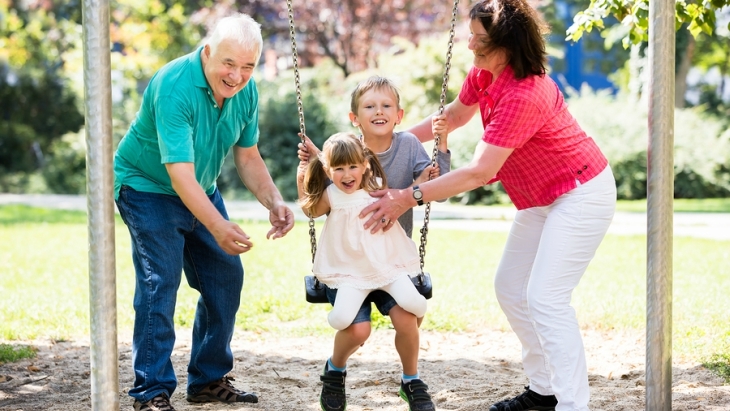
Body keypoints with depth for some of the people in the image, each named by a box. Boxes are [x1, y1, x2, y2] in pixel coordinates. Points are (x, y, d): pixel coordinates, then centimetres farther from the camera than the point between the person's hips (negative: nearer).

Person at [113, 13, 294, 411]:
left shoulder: (246, 90, -9)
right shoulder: (174, 87, -32)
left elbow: (247, 157, 1)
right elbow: (180, 172, -37)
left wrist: (274, 202, -16)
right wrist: (218, 226, -48)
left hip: (202, 192, 7)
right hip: (149, 188, -7)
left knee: (225, 278, 6)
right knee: (159, 282, -17)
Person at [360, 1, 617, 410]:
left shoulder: (523, 96, -32)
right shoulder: (483, 75, -4)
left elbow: (480, 172, -33)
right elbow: (454, 116, 16)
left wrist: (408, 198, -30)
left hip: (581, 194, -10)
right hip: (542, 198, 10)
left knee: (546, 298, -16)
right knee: (511, 288, 12)